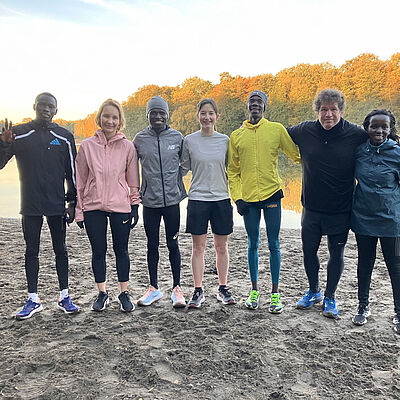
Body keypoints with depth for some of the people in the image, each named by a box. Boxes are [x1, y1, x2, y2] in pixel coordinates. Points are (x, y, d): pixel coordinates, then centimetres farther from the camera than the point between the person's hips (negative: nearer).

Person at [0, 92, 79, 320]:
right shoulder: (18, 134, 2)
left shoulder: (64, 137, 3)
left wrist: (73, 202, 1)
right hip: (30, 206, 1)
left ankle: (64, 297, 18)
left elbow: (72, 172, 5)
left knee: (60, 249, 7)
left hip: (57, 205, 0)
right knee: (32, 251, 8)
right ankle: (33, 300, 18)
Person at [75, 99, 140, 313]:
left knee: (121, 250, 9)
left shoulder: (127, 146, 0)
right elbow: (79, 180, 4)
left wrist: (135, 206, 3)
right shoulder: (87, 145, 1)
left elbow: (133, 180, 5)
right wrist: (78, 210, 3)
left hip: (120, 206, 0)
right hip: (93, 207, 1)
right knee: (98, 251, 10)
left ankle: (124, 294, 22)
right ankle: (102, 293, 25)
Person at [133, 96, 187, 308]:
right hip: (150, 201, 1)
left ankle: (177, 288, 16)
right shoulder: (140, 139, 3)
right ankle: (154, 288, 23)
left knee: (173, 244, 5)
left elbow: (184, 164, 11)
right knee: (152, 245, 10)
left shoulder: (177, 137, 2)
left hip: (171, 200, -1)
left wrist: (181, 191, 7)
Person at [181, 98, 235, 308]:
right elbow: (183, 168, 8)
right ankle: (198, 291, 15)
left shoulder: (225, 140, 4)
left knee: (221, 247, 9)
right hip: (197, 199, -1)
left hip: (221, 198, 1)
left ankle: (223, 289, 22)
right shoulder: (189, 140, 1)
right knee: (198, 247, 4)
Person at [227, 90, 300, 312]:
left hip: (272, 194, -1)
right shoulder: (236, 135, 6)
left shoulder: (277, 130, 1)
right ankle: (254, 290, 24)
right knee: (253, 245, 10)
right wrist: (237, 198, 0)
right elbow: (232, 171, 9)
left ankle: (275, 293, 17)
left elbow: (297, 154, 8)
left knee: (273, 244, 4)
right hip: (248, 198, 2)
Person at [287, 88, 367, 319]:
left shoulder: (356, 134, -8)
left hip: (341, 210, -2)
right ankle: (314, 291, 36)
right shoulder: (304, 131, -3)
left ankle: (330, 297, 29)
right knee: (309, 251, 12)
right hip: (311, 208, 2)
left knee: (337, 254, 10)